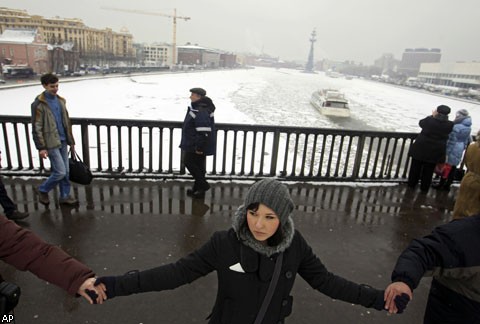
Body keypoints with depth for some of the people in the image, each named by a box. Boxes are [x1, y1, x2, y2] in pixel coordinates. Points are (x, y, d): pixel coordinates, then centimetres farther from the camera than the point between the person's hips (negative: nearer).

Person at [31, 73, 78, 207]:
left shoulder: (60, 100, 10)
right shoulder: (39, 104, -11)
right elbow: (36, 127, -12)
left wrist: (71, 141, 15)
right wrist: (41, 147, -15)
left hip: (63, 141, 6)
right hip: (51, 143, -6)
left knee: (65, 171, 10)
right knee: (60, 172, -6)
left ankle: (65, 196, 24)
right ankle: (43, 190, 18)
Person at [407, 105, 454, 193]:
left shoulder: (429, 120, -16)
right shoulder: (450, 125, -10)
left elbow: (421, 123, 4)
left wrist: (432, 116, 8)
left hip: (421, 148, -1)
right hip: (435, 151, 2)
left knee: (416, 167, 14)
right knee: (428, 170, 14)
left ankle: (412, 184, 27)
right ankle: (424, 188, 23)